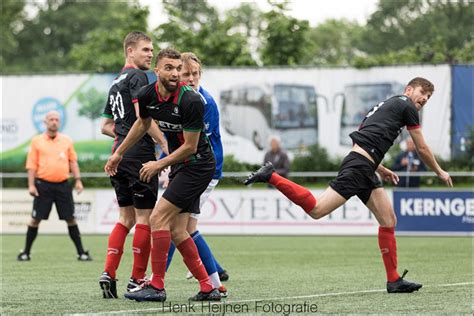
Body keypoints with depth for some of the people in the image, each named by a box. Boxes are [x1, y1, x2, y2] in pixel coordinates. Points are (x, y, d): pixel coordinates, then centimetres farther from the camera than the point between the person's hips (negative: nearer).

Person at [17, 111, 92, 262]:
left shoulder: (67, 141, 10)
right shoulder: (37, 141, 4)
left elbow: (73, 161, 12)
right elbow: (31, 165, 3)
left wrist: (78, 179, 1)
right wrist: (31, 184, -6)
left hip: (63, 185, 2)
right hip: (43, 185, -2)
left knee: (70, 219, 1)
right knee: (35, 219, -2)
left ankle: (81, 252, 7)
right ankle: (25, 252, 7)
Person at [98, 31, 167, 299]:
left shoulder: (116, 83, 21)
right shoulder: (137, 77, -7)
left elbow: (106, 126, 26)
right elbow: (142, 116, -20)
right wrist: (165, 143, -19)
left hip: (119, 154, 9)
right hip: (140, 155, -9)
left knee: (126, 218, 13)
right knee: (145, 219, -3)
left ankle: (109, 272, 3)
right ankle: (137, 281, -2)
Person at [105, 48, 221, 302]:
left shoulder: (190, 101, -24)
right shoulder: (147, 95, -4)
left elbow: (190, 146, -18)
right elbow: (143, 123, 19)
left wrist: (159, 165, -10)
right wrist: (119, 153, 25)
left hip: (197, 165, -8)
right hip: (179, 166, 8)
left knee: (158, 218, -14)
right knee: (176, 231, 4)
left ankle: (157, 286, -9)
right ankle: (207, 288, 12)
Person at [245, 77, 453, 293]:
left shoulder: (385, 104, 27)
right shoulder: (405, 106, 3)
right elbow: (422, 149, 7)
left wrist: (380, 169, 37)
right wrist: (440, 172, 22)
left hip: (365, 171, 10)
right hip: (358, 168, -10)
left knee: (389, 221, 9)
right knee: (316, 209, -18)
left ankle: (394, 280, 10)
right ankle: (270, 177, -13)